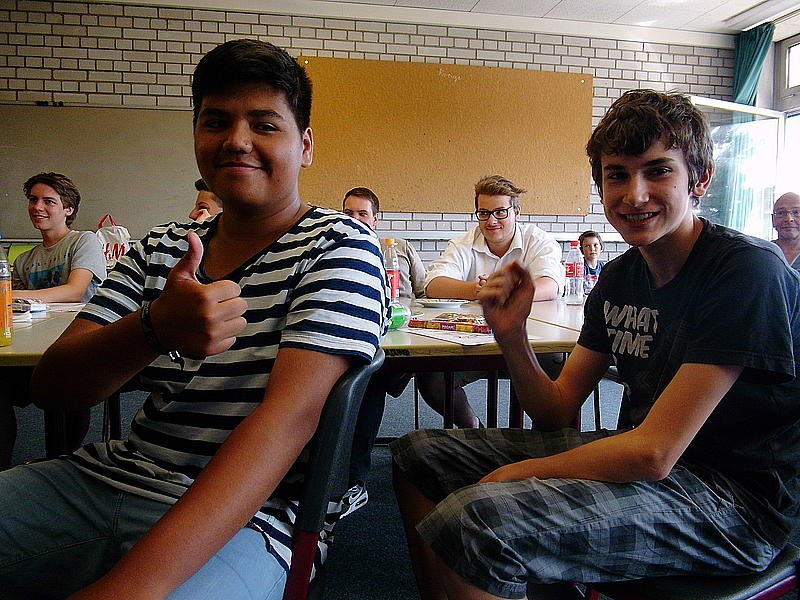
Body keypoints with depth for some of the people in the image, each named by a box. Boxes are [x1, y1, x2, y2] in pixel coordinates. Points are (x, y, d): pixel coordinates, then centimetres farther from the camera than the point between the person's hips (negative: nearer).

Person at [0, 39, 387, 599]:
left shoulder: (338, 246, -7)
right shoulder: (162, 249, 9)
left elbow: (289, 416, -20)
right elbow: (51, 384, 0)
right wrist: (154, 328, -23)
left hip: (245, 519, -4)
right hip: (110, 477, 5)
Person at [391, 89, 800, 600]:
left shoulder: (750, 270, -17)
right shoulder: (618, 278, 6)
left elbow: (654, 452, -23)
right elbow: (559, 412, 6)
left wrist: (511, 474, -13)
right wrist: (512, 336, -12)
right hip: (639, 456, 8)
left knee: (475, 521, -32)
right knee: (420, 453, 6)